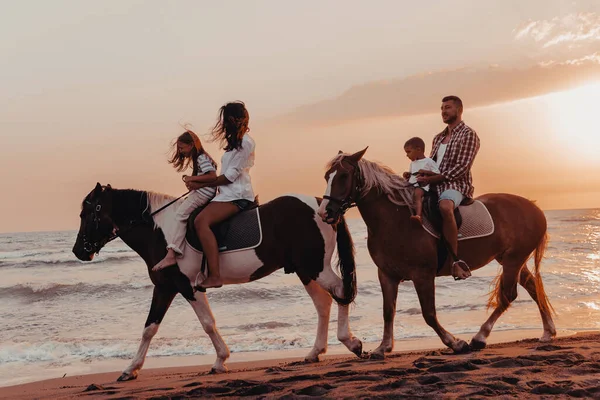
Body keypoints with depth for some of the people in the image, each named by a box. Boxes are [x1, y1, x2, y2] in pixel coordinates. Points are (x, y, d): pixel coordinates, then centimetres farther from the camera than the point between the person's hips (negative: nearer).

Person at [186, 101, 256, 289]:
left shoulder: (245, 142, -9)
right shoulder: (236, 141, 22)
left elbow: (230, 176, -14)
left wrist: (200, 184, -10)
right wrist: (198, 183, 9)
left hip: (237, 195, -11)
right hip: (228, 193, 11)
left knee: (201, 221, -29)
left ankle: (215, 276, -36)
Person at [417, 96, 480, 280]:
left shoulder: (468, 135, -1)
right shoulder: (439, 138, 23)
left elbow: (461, 168, -11)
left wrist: (433, 178, -16)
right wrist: (425, 173, -2)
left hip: (456, 184, -9)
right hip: (433, 185, 9)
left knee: (444, 206, -41)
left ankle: (455, 261, -37)